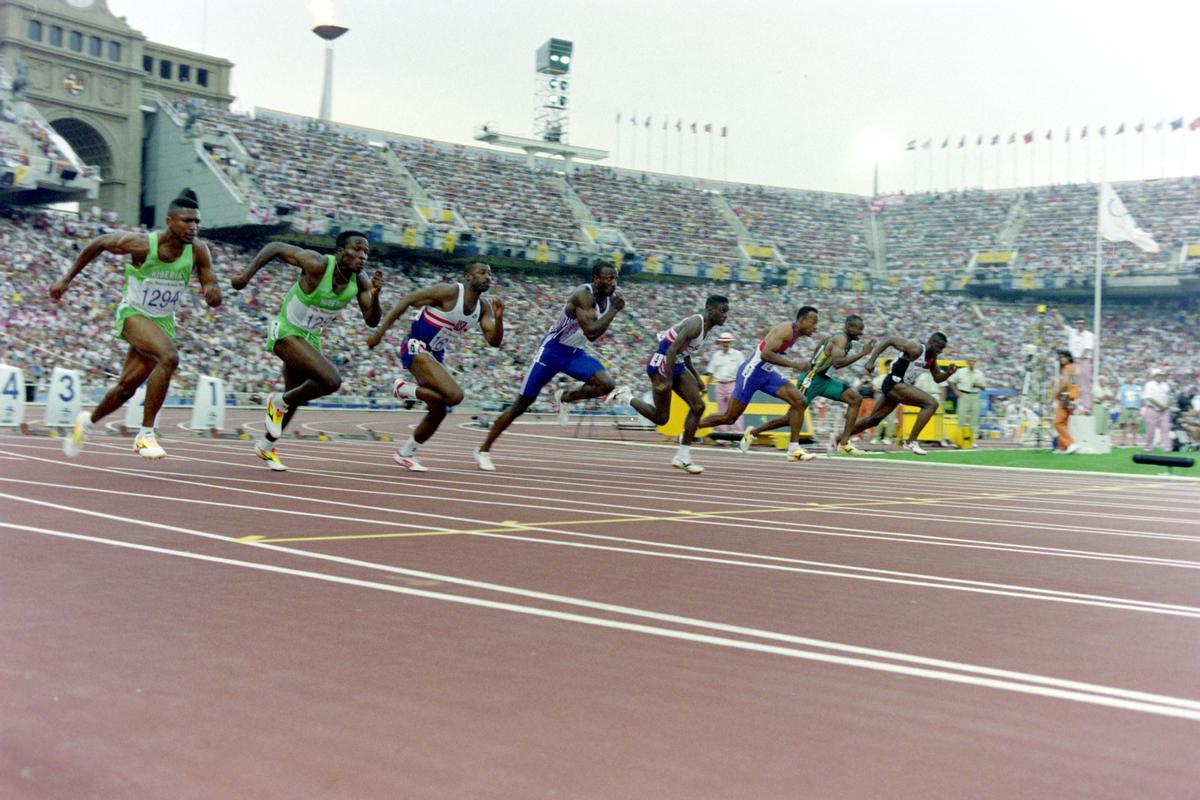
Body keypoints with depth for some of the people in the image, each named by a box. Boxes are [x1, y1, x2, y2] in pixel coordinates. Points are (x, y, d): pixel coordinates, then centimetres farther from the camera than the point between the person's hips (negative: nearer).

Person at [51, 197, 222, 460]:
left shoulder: (198, 251, -14)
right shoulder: (141, 244, -21)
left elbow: (214, 301, -8)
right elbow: (98, 243, -3)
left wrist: (212, 291, -33)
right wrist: (67, 279, 1)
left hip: (163, 322, 5)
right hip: (133, 314, -5)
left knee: (127, 387, 13)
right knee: (169, 357, -32)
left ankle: (88, 420, 44)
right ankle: (146, 434, -24)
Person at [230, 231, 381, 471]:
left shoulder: (359, 281, -12)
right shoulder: (317, 264, -28)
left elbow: (372, 321, -10)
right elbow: (275, 247, -18)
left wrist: (375, 295, -28)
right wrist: (247, 275, -21)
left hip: (310, 337, 7)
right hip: (286, 332, -7)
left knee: (294, 398, 21)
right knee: (331, 380, -26)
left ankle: (266, 446, 47)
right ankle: (279, 402, 1)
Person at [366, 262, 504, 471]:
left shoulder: (483, 307, 5)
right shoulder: (449, 292, -17)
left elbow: (494, 341, 2)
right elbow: (406, 300, -16)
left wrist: (498, 317, -18)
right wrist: (380, 331, -21)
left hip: (435, 354, 9)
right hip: (416, 348, -9)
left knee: (438, 411, 13)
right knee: (454, 395, -24)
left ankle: (405, 453, 31)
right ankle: (404, 389, -3)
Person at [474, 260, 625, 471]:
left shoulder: (609, 298, 0)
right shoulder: (583, 295, -24)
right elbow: (591, 332, -35)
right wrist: (614, 310, -30)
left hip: (575, 353, 6)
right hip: (551, 350, -6)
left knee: (606, 384, -20)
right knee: (521, 404, -2)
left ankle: (564, 398, 8)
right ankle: (483, 450, 10)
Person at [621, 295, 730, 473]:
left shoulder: (706, 326, 10)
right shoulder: (695, 324, -21)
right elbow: (672, 350, -27)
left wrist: (696, 377, 19)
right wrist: (668, 380, -29)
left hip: (677, 365, 10)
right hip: (661, 364, -10)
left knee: (698, 406, -1)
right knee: (661, 418, -5)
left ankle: (682, 457, 3)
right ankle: (626, 398, 15)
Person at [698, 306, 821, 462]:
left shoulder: (793, 331, 7)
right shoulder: (786, 330, -22)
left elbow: (768, 331, 26)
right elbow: (765, 354, -34)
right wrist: (794, 364, -37)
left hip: (767, 373, 9)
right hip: (752, 372, -9)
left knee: (800, 402, -8)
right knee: (729, 417, 0)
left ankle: (794, 449, -6)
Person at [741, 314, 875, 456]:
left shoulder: (844, 340, 14)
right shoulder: (840, 339, -16)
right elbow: (837, 363, -32)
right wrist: (861, 354, -28)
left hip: (822, 379, 10)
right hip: (811, 379, -10)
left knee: (856, 399, -2)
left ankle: (843, 443, -5)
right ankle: (753, 432, 16)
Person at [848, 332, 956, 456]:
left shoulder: (932, 358, 7)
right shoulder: (915, 349, -18)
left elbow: (937, 378, 17)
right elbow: (889, 340, -20)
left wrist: (948, 373, -5)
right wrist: (871, 361, -26)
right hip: (894, 384, -9)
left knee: (873, 420, 19)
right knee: (931, 404, -19)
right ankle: (912, 442, -17)